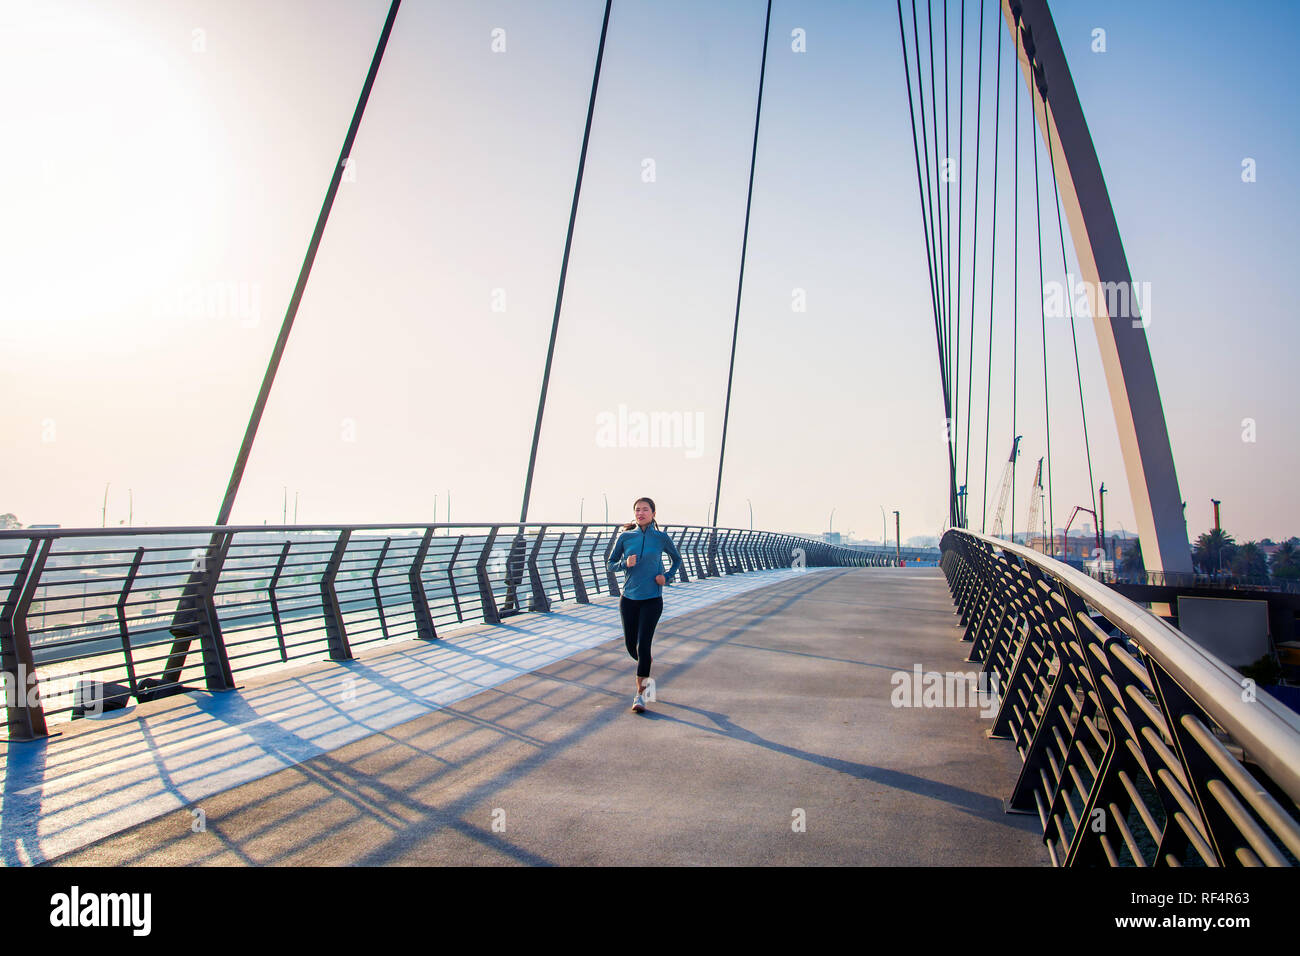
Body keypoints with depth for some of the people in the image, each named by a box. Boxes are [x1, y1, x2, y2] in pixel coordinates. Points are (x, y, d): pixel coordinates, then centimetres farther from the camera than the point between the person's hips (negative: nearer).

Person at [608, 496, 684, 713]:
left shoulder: (662, 538, -3)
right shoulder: (625, 537, 0)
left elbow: (677, 560, 13)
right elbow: (611, 564, 8)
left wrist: (667, 577, -3)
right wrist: (625, 564, -13)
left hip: (652, 599, -3)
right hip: (629, 598, 3)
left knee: (643, 646, -11)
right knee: (631, 645, 10)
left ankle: (640, 695, -1)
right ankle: (646, 672, 42)